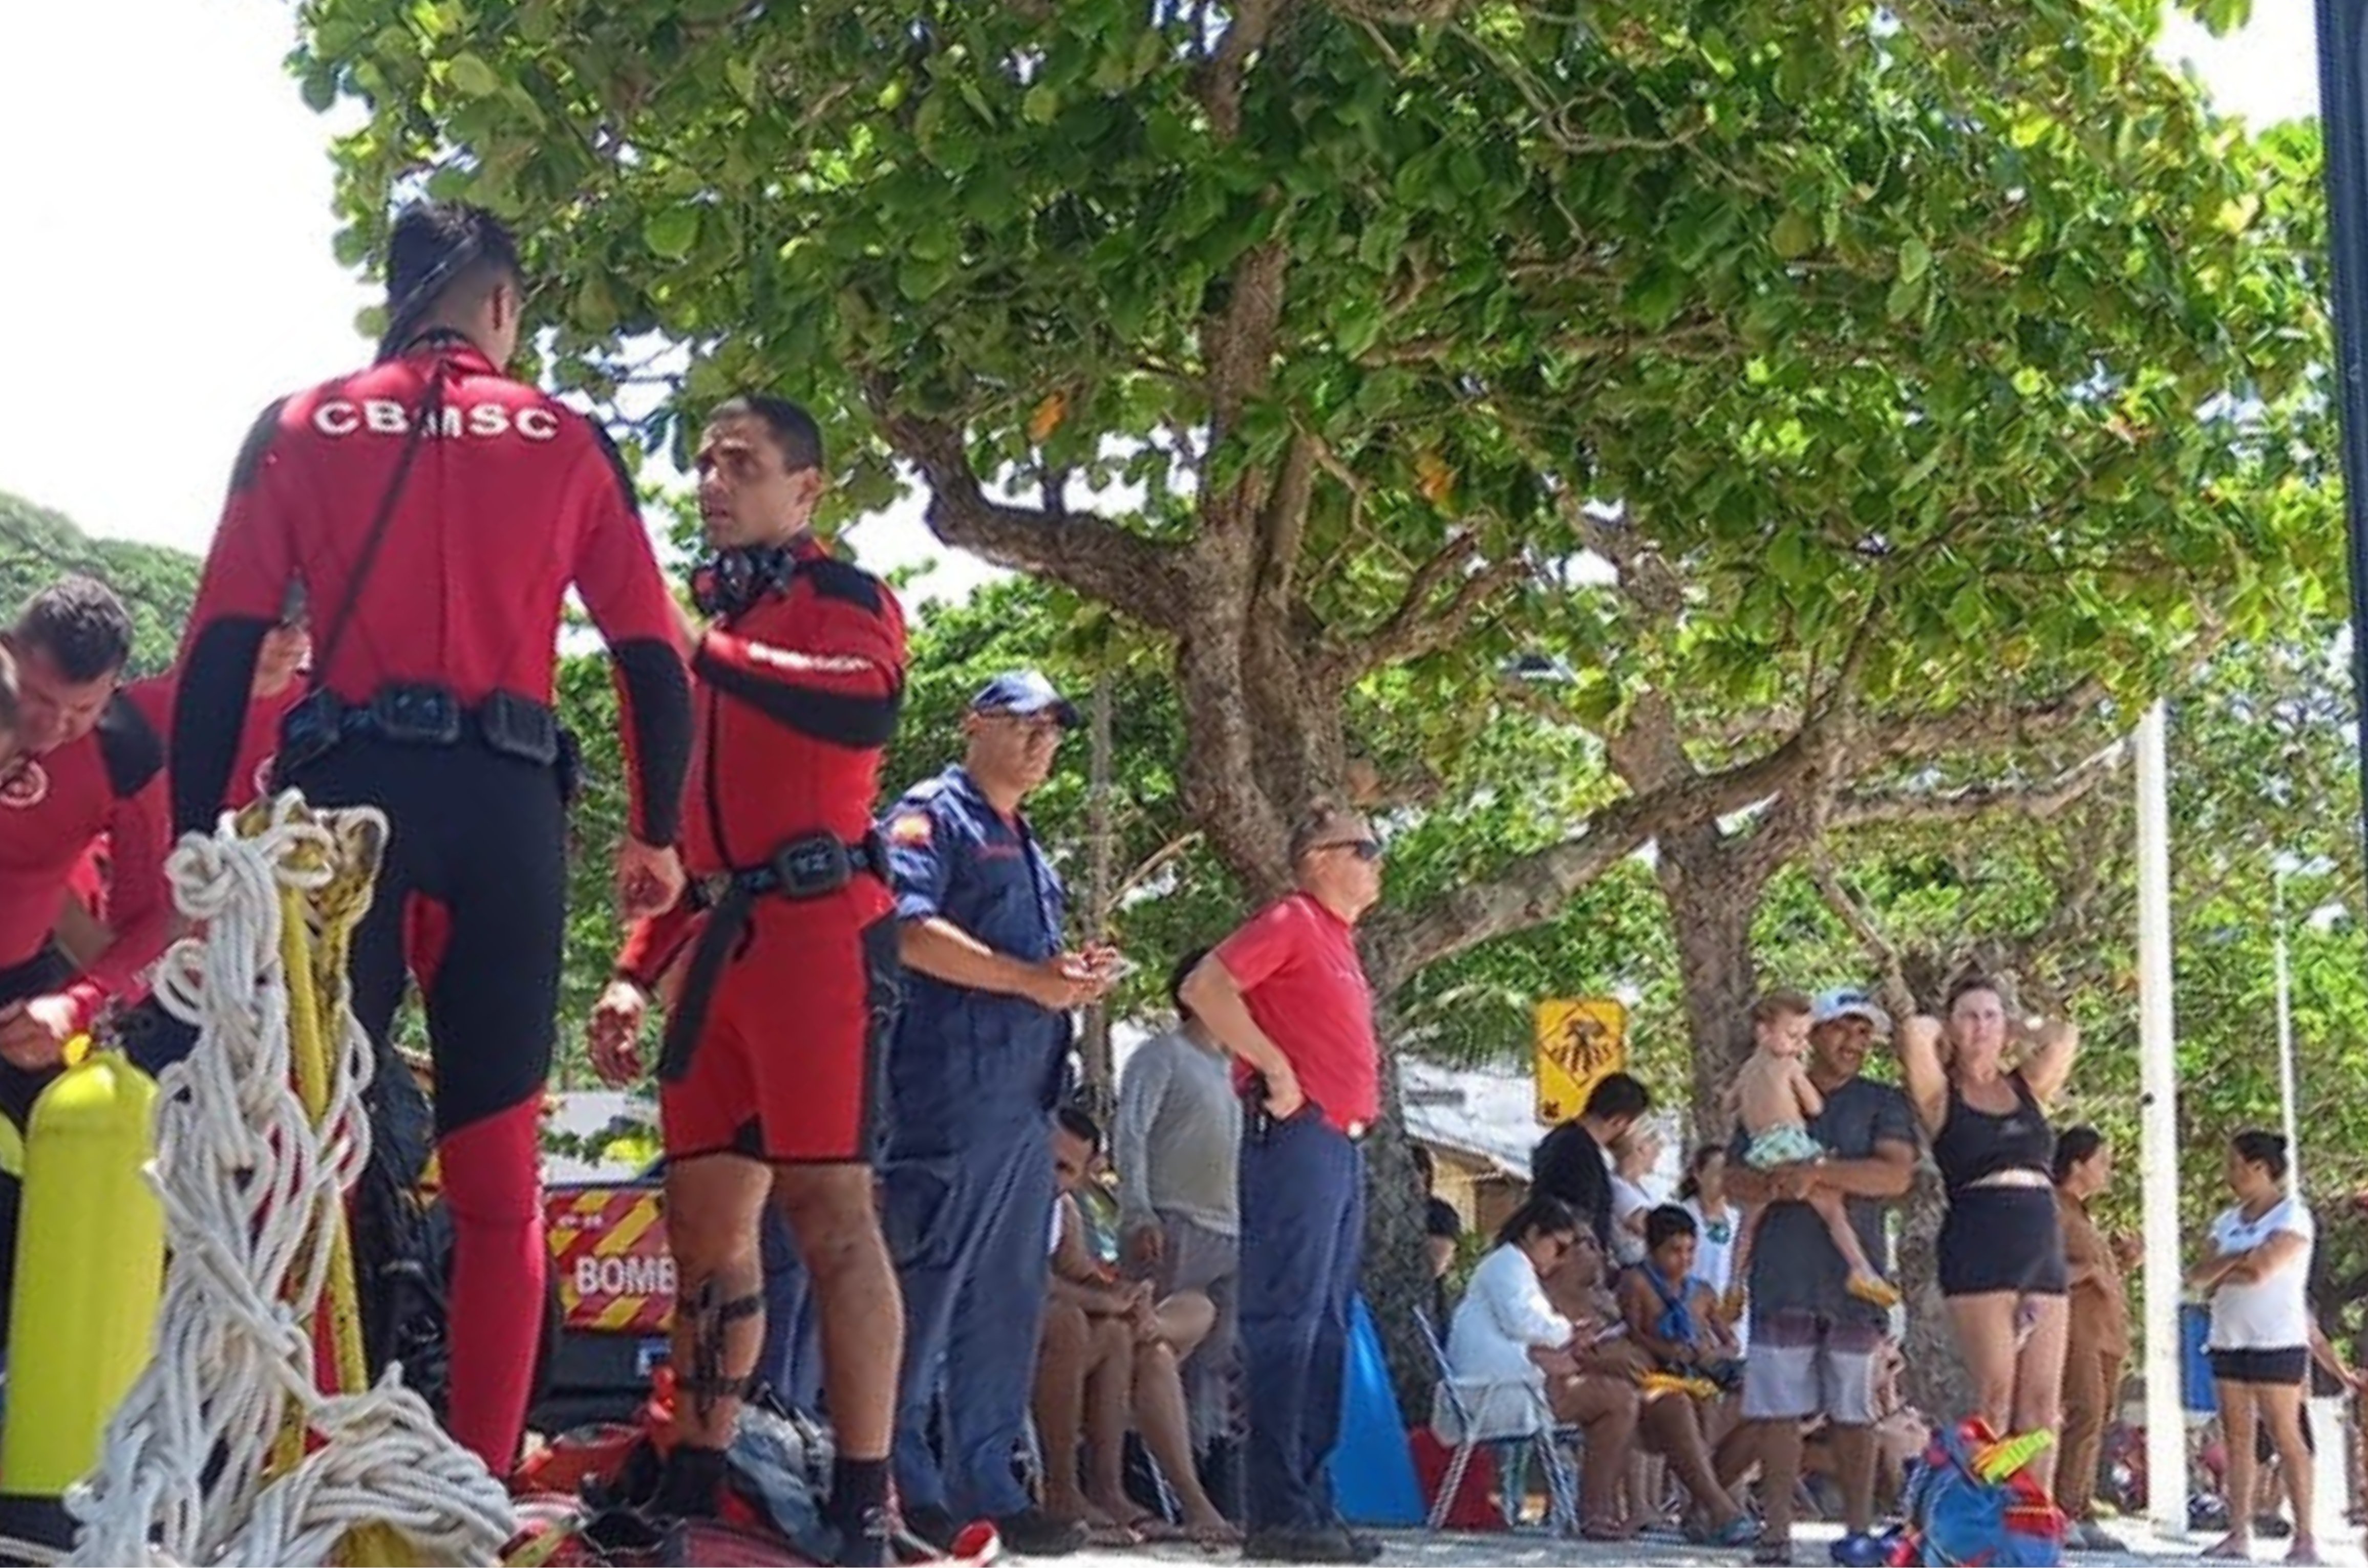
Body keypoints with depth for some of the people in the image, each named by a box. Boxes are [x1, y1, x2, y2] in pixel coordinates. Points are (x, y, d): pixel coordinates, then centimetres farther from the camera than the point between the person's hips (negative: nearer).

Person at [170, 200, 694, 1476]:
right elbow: (654, 661, 7)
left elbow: (224, 645, 2)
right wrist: (656, 833, 17)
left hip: (347, 789, 0)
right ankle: (482, 1483, 3)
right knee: (498, 1170, 6)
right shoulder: (569, 442, 11)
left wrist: (197, 837, 4)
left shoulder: (298, 428, 10)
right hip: (506, 803, 0)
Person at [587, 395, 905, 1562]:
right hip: (713, 947, 8)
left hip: (817, 932, -7)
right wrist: (636, 971, 19)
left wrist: (709, 649, -12)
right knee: (706, 1219, 7)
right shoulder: (706, 621, 25)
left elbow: (865, 707, -18)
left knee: (829, 1209, -11)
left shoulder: (845, 599, 3)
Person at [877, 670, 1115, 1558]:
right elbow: (908, 931, -18)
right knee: (924, 1285, -7)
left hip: (1027, 1099, 9)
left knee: (1007, 1302, 9)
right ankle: (903, 1481, -3)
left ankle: (984, 1484, 14)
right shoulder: (933, 816, -3)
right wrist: (1029, 977, -17)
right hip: (950, 1092, -9)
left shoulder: (1031, 851, 25)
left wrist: (1073, 980, 7)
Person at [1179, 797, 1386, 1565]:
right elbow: (1205, 987, -19)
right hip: (1299, 1136, -10)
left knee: (1327, 1328, 10)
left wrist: (1357, 1114, 16)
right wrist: (1273, 1067, -18)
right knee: (1287, 1321, -9)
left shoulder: (1337, 939, 21)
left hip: (1341, 1145, 10)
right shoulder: (1290, 922, -6)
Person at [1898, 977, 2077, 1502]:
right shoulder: (1941, 1095, 6)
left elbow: (2065, 1036, 6)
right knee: (1996, 1395, -10)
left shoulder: (2028, 1088, 18)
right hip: (1978, 1251, -5)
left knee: (2043, 1400, 0)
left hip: (2043, 1249, 5)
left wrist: (2010, 1032, 18)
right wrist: (1940, 1033, 10)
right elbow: (1915, 1032, -11)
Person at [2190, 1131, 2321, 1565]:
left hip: (2277, 1341, -6)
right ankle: (2239, 1533, 3)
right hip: (2229, 1339, 6)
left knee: (2285, 1435, -7)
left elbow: (2260, 1271, -17)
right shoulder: (2229, 1220, 14)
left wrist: (2221, 1269, -2)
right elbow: (2197, 1278, 5)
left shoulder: (2293, 1216, -5)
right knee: (2237, 1435, 3)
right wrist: (2236, 1260, -11)